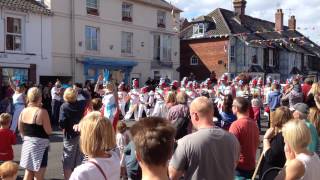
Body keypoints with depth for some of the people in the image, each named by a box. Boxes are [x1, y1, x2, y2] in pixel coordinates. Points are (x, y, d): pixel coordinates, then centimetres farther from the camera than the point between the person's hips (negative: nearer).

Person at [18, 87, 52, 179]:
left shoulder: (23, 111, 0)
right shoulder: (42, 111, -19)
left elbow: (20, 129, 10)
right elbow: (49, 131, -16)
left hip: (27, 144, 7)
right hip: (40, 145, -6)